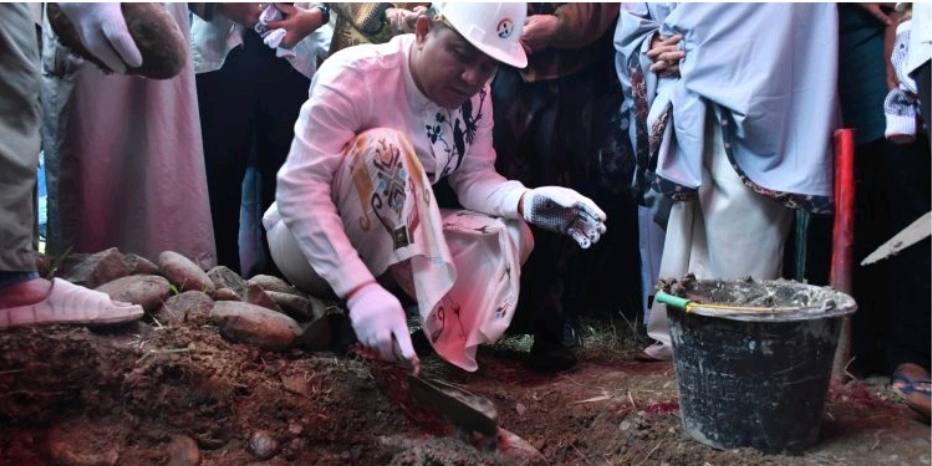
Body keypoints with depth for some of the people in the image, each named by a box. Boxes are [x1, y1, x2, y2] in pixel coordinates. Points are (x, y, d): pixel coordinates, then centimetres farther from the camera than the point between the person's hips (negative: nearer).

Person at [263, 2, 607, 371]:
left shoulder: (474, 97, -5)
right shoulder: (355, 75, -25)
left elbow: (474, 178, -7)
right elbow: (297, 190, -32)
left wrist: (527, 201, -30)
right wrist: (360, 289, -44)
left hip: (395, 244, 6)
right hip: (306, 242, -5)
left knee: (510, 237, -14)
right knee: (385, 149, -33)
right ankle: (444, 332, -29)